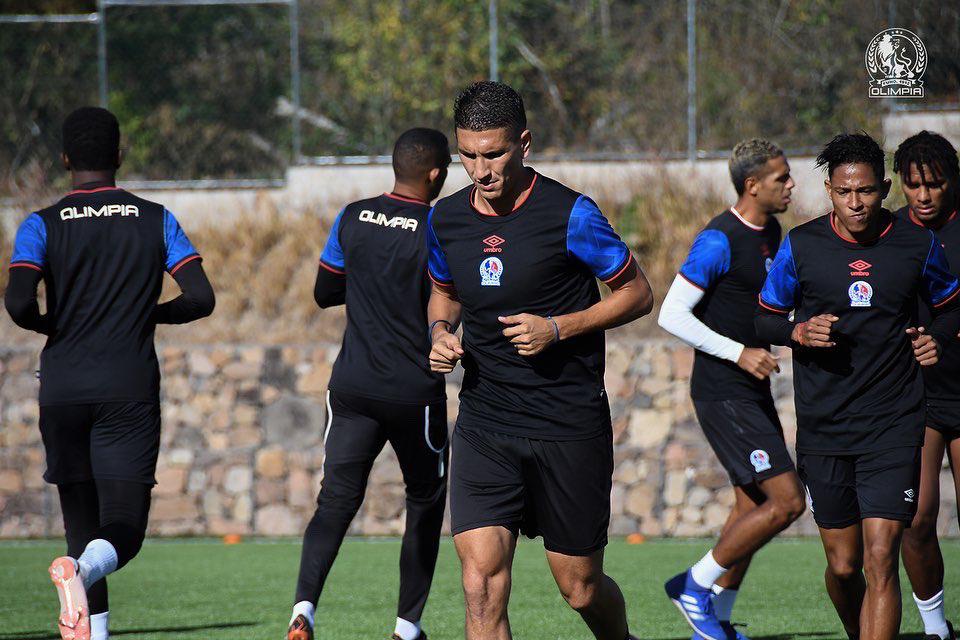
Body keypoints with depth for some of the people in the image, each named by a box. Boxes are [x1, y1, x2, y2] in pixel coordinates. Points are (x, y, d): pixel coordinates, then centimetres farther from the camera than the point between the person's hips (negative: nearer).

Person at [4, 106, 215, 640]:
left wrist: (52, 326, 8)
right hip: (131, 391, -1)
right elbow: (201, 298, -3)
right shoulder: (155, 220, 4)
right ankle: (84, 571, -38)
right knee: (124, 529, -5)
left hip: (62, 392, 1)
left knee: (83, 526, 12)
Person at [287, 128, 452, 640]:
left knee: (336, 500, 4)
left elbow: (324, 294, 12)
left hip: (353, 386, 3)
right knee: (425, 504, 15)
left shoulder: (352, 219, 2)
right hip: (415, 390, -3)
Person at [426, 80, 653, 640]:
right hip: (484, 422, 3)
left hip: (570, 425, -3)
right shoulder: (446, 219, 3)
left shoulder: (570, 214, -11)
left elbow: (638, 294, -2)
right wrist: (440, 332, 0)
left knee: (580, 588, 7)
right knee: (482, 580, -14)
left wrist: (556, 329, -15)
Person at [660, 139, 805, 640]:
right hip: (722, 393, -9)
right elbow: (672, 314, -18)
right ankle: (695, 585, -2)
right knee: (787, 501, -13)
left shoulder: (772, 232, 11)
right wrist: (739, 352, -19)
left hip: (753, 391, 9)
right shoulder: (719, 240, -17)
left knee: (753, 506, 11)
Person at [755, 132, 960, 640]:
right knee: (843, 566, 7)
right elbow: (765, 318, 9)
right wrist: (799, 332, -13)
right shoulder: (800, 246, -1)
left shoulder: (917, 244, 0)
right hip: (823, 426, 1)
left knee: (880, 562, -13)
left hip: (894, 426, -1)